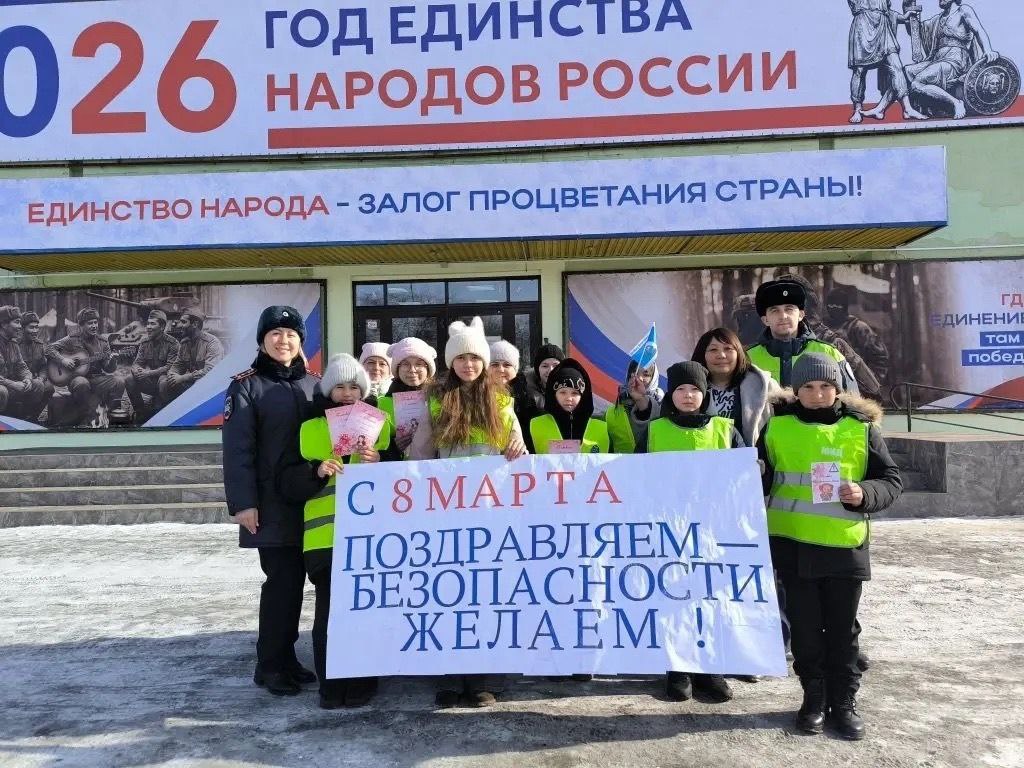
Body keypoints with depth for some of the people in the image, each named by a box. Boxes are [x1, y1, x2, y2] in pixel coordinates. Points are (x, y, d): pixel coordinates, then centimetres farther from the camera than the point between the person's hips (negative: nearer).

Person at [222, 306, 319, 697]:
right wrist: (243, 503, -15)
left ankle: (286, 657, 24)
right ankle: (270, 665, 11)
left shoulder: (312, 384, 11)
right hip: (272, 503, -5)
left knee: (294, 579, 10)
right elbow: (237, 448, -9)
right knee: (281, 580, -4)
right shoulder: (247, 386, -4)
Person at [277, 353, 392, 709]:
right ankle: (331, 683, 15)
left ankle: (363, 681, 16)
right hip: (324, 535, 0)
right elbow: (287, 481, 5)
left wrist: (379, 462, -12)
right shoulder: (309, 429, 11)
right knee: (328, 609, 0)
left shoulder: (378, 424, 12)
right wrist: (316, 471, -13)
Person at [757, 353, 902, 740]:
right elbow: (759, 478, 10)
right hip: (793, 544, 1)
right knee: (805, 627, 10)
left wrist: (864, 494, -16)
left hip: (844, 545, 0)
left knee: (842, 629, 11)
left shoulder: (861, 428, 0)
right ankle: (814, 699, 27)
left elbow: (892, 479, 3)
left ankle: (844, 702, 27)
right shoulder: (776, 425, 1)